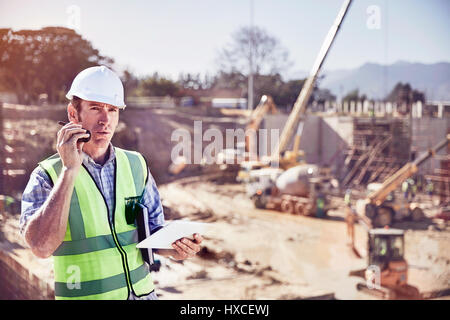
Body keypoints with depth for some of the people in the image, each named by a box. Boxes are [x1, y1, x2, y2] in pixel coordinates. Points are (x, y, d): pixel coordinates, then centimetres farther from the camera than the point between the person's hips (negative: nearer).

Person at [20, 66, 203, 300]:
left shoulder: (136, 165, 0)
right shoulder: (47, 175, -10)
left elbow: (153, 232, 7)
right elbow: (41, 247, -25)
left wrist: (174, 248, -14)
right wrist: (70, 170, -24)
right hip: (83, 296, -3)